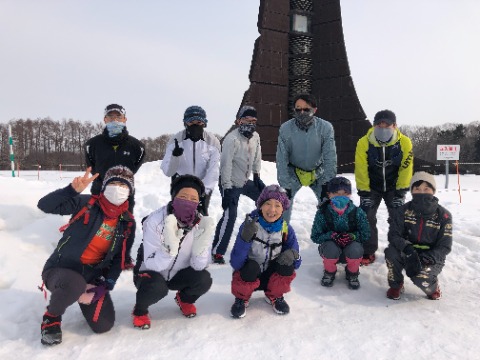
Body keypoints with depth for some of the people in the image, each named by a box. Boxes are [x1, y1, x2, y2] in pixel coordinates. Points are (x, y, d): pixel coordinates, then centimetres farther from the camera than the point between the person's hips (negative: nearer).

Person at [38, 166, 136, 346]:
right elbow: (45, 205, -21)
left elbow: (119, 259, 2)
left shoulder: (127, 222, 0)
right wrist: (73, 189, -36)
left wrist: (103, 288, -7)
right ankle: (52, 317, -3)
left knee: (104, 325, -8)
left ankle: (89, 296, 25)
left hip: (93, 276, 4)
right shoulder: (86, 204, -11)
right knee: (73, 285, -39)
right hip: (61, 268, -4)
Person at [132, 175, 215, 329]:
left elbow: (198, 266, -19)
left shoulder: (201, 223, -17)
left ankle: (185, 299, 12)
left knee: (204, 279, -23)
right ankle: (140, 310, 1)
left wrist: (201, 244, -38)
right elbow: (152, 265, -29)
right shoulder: (155, 221, -26)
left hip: (178, 274, 3)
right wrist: (169, 248, -48)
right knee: (157, 287, -34)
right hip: (151, 272, -3)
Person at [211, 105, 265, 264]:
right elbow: (226, 164, -25)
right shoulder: (231, 139, -23)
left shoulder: (255, 137, 0)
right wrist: (227, 189, -27)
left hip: (246, 181, 8)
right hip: (231, 183, -8)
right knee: (230, 215, -20)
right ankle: (217, 252, -12)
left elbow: (257, 157, 15)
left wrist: (257, 177, 15)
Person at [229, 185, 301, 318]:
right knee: (251, 267, -34)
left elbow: (297, 263, -8)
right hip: (248, 275, -2)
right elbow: (235, 263, -27)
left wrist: (292, 254, -33)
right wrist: (245, 237, -43)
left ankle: (275, 296, 5)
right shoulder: (249, 226, -21)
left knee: (287, 265, -25)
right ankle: (242, 298, -1)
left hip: (271, 277, 3)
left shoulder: (286, 229, -11)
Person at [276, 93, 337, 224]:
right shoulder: (285, 129, -21)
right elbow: (281, 159, -17)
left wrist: (327, 183, -21)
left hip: (318, 172, 0)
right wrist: (285, 186, -20)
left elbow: (330, 157, -20)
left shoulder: (326, 127, -22)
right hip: (294, 172, 0)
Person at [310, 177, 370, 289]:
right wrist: (332, 235, -27)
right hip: (330, 250, -1)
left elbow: (365, 235, -6)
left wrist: (352, 236, -26)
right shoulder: (323, 212, -13)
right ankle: (329, 272, 1)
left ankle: (352, 274, 2)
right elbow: (315, 237, -10)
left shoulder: (357, 212, -11)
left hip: (350, 249, 1)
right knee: (331, 248, -35)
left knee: (356, 249, -33)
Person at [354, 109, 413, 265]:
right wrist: (364, 193, -17)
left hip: (393, 187, 1)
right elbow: (361, 170, -18)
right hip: (371, 187, 0)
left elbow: (406, 169, -13)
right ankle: (367, 252, 6)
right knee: (367, 217, -7)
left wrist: (401, 192, -14)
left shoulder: (405, 142, -19)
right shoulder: (364, 143, -22)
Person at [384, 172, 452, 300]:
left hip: (431, 259, -1)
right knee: (391, 251, -31)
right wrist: (408, 249, -34)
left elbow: (445, 246, -8)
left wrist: (431, 256, -28)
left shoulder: (443, 215, -8)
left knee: (420, 277, -33)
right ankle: (396, 285, -4)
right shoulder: (402, 211, -6)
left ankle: (433, 287, 7)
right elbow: (393, 235, -13)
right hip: (408, 256, 2)